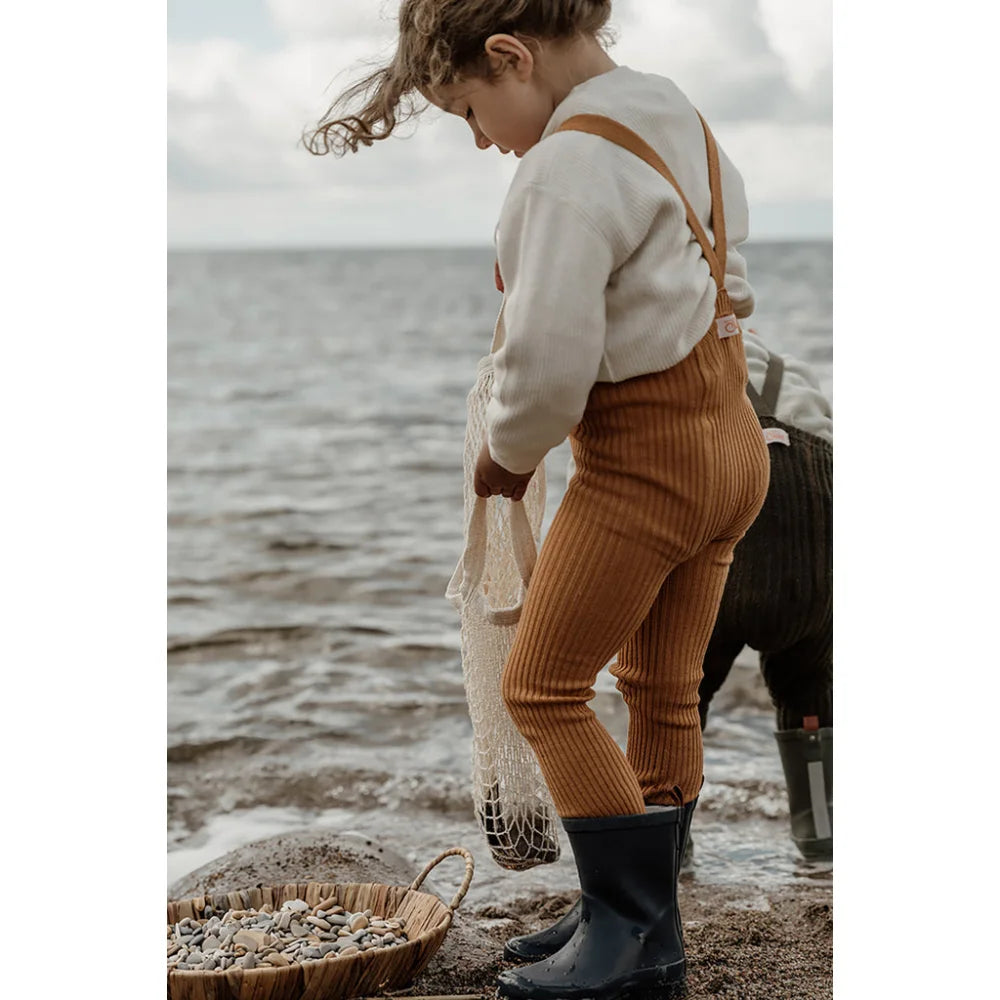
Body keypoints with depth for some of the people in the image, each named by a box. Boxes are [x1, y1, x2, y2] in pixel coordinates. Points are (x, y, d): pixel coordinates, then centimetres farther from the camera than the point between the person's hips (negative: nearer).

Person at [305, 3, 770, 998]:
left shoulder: (568, 167, -21)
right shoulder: (681, 121, 8)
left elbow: (547, 364, -24)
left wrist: (506, 454, -4)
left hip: (641, 464, -9)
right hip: (733, 439, 9)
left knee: (541, 688, 2)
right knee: (663, 692, 15)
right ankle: (639, 917, 26)